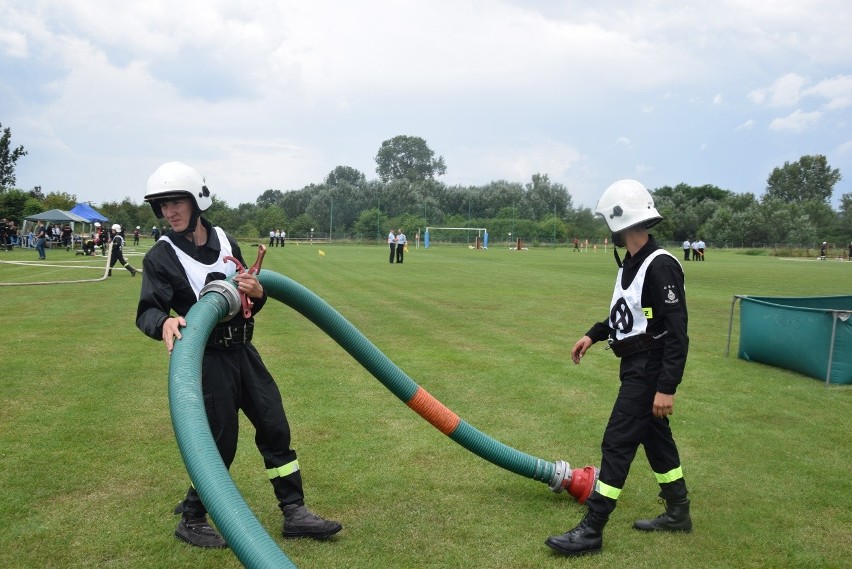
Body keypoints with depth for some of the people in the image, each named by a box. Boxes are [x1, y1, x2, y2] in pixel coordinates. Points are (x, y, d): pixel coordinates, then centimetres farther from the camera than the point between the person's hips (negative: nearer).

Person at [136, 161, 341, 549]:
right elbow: (147, 311, -17)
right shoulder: (161, 257, -8)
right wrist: (164, 322, -39)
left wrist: (257, 293, -11)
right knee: (220, 443, 0)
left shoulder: (225, 241, 5)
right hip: (207, 361, -5)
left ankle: (294, 513, 22)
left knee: (275, 428, 9)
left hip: (243, 352, 6)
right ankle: (191, 521, 23)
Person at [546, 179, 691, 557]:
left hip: (649, 370, -10)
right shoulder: (631, 263, 8)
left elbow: (677, 332, -23)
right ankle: (678, 512, 35)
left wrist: (667, 387, -25)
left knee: (617, 444, -6)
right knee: (655, 438, 19)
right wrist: (594, 335, 15)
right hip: (635, 366, 10)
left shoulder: (660, 266, -22)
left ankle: (591, 531, 1)